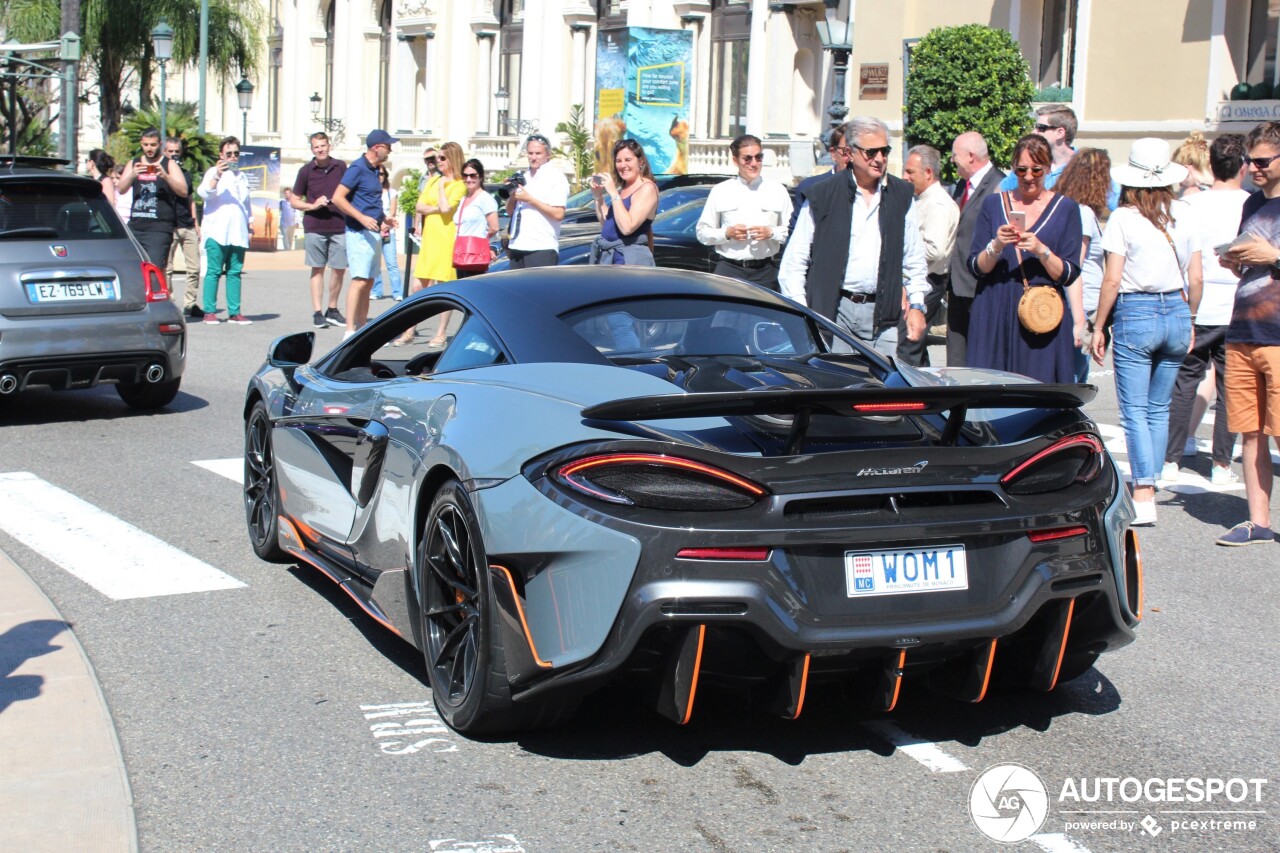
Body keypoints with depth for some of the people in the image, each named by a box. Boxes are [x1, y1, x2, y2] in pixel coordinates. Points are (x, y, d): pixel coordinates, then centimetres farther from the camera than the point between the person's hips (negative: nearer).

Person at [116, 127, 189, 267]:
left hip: (159, 229, -5)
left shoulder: (169, 165, 5)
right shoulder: (133, 164, 17)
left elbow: (183, 192, -7)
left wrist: (165, 176, -23)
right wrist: (132, 175, -15)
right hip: (135, 226, 5)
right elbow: (120, 189, 5)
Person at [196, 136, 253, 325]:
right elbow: (204, 193, -15)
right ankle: (209, 311, -4)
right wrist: (217, 176, -29)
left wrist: (249, 228, 25)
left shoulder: (242, 176, 22)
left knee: (234, 273, 4)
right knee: (214, 272, -6)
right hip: (217, 232, -5)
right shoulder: (214, 172, 3)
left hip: (238, 234, 5)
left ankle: (234, 312, 5)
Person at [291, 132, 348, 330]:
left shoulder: (340, 167, 6)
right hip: (314, 227, -2)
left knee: (339, 269, 3)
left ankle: (332, 310, 17)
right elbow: (294, 201, 6)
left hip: (339, 226, 2)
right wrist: (313, 205, -11)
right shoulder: (306, 170, 2)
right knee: (318, 269, 3)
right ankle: (317, 312, 5)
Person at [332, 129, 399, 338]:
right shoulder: (357, 168, -11)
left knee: (368, 281, 10)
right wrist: (362, 218, -22)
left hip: (373, 233, 9)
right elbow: (338, 198, -17)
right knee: (360, 280, -14)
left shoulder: (374, 170, 15)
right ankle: (350, 331, -15)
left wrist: (383, 218, 17)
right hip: (359, 233, -9)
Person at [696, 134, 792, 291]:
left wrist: (771, 233, -9)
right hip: (729, 270, -1)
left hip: (766, 271, 1)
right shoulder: (720, 191, 8)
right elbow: (702, 232, 8)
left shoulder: (777, 191, 9)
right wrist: (727, 233, -8)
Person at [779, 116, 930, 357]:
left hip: (882, 316, 2)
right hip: (832, 312, -2)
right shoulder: (823, 195, 2)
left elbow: (915, 260, 17)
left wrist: (917, 306, 9)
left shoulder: (901, 196, 11)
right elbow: (793, 261, 2)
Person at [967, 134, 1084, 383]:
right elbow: (976, 267, 6)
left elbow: (1069, 276, 0)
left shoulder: (1065, 208, 6)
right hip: (995, 316, 1)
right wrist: (997, 246, -13)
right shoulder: (993, 204, 10)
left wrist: (1041, 250, -16)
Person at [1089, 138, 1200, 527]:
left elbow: (1112, 280, -8)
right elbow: (1195, 279, 6)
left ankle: (1143, 496, -11)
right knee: (1159, 408, 15)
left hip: (1135, 314, -4)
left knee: (1135, 410, -2)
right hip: (1176, 313, 4)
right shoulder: (1183, 214, 3)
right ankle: (1149, 483, 21)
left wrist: (1099, 327, 1)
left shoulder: (1124, 217, -7)